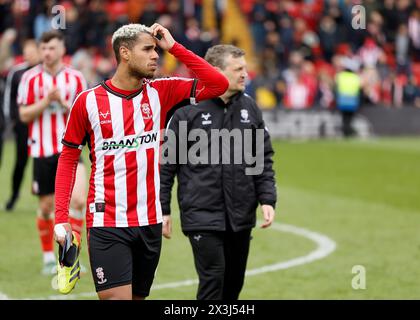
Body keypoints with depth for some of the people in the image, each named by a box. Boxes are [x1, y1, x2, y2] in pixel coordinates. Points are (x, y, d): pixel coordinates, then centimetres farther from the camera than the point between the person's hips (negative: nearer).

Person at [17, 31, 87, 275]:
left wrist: (63, 103, -15)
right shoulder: (30, 78, 0)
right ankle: (49, 258, 26)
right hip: (42, 151, 0)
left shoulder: (75, 78, 2)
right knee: (46, 206, 8)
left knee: (78, 200, -19)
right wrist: (46, 101, -16)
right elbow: (24, 115, -2)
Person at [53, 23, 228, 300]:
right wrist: (61, 217, -2)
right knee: (116, 297, -15)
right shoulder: (88, 101, -3)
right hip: (107, 224, -4)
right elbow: (68, 159, 4)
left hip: (149, 222, 4)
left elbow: (219, 84, -2)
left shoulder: (160, 92, 4)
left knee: (138, 296, 11)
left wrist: (174, 47, -5)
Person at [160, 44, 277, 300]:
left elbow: (264, 159, 12)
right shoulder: (188, 109, -7)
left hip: (241, 215, 5)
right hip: (202, 215, -5)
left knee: (234, 283, 11)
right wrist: (163, 210, -3)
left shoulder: (249, 107, 7)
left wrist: (267, 199, 1)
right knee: (213, 279, -11)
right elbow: (167, 163, -3)